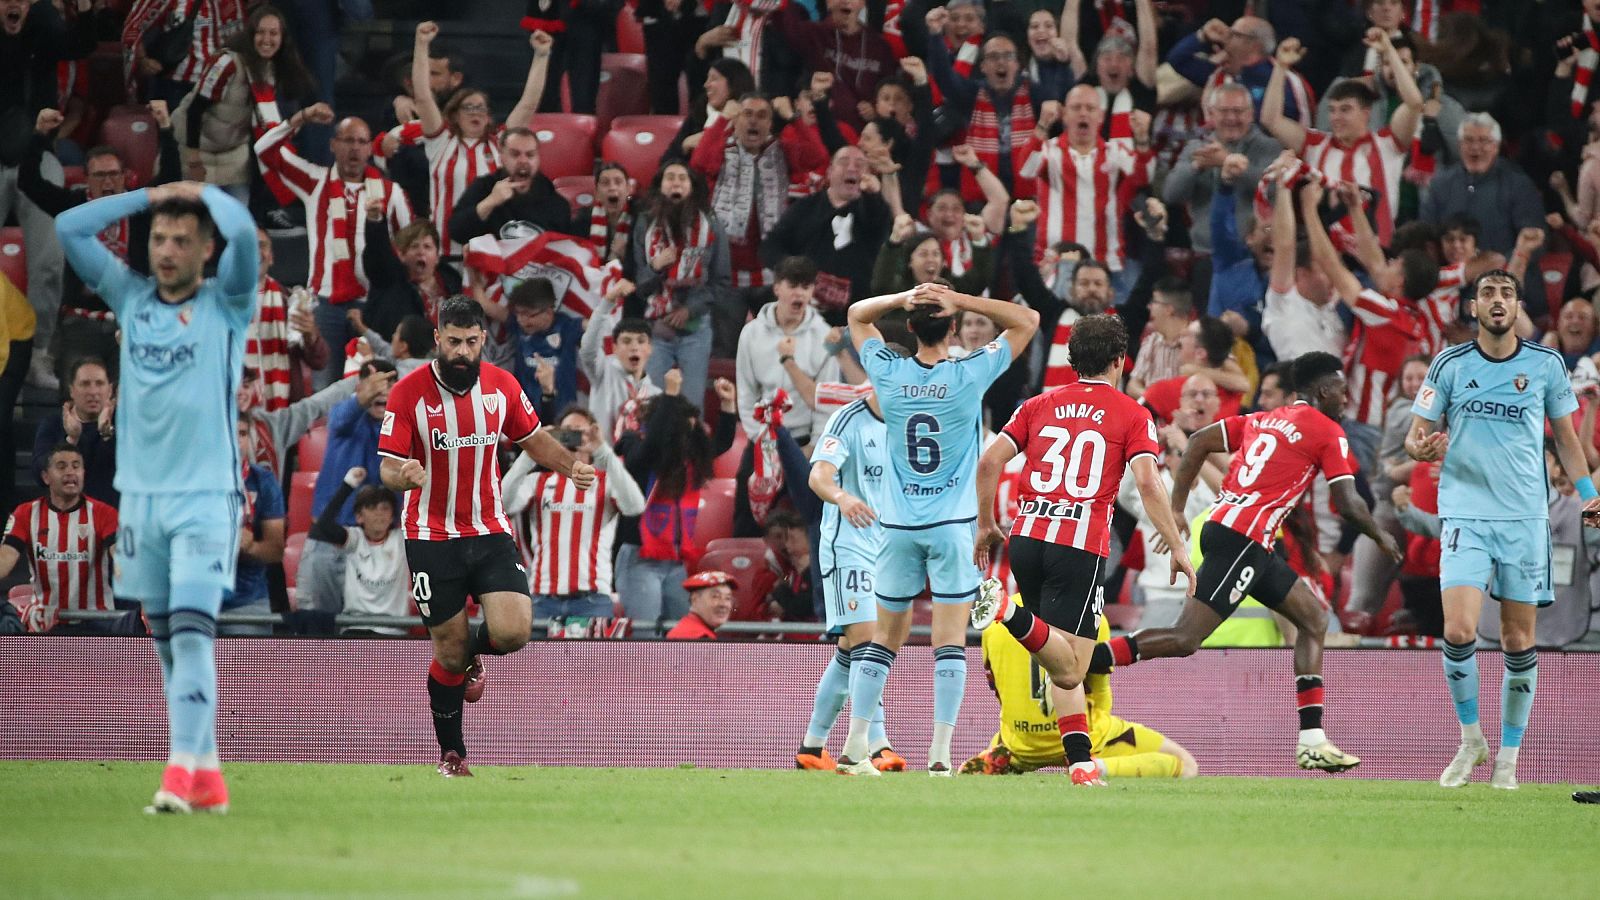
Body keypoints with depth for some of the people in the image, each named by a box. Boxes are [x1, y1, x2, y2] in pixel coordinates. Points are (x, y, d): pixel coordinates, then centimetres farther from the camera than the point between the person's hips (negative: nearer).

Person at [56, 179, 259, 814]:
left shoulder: (226, 304, 0)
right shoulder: (131, 297, 11)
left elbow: (243, 230, -17)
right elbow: (69, 228, 7)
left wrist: (200, 191, 1)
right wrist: (149, 196, 7)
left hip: (205, 498, -5)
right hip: (140, 494, 5)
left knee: (191, 635, -16)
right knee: (166, 643, 6)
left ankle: (183, 772, -23)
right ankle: (207, 777, 11)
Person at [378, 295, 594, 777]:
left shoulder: (502, 385, -1)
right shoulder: (408, 392, -10)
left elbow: (534, 439, 14)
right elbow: (388, 468, -10)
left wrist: (571, 465, -5)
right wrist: (403, 475, -34)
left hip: (490, 531, 2)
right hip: (432, 537, -2)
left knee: (513, 632, -16)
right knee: (449, 653, 0)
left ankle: (471, 648, 21)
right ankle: (451, 752, 21)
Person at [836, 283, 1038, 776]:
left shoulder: (888, 374, -2)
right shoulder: (969, 375, -8)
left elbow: (857, 315, 16)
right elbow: (1027, 321, 0)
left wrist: (903, 298, -1)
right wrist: (958, 301, -8)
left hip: (898, 527, 3)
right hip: (952, 526, -3)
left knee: (884, 637, 10)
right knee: (950, 640, -3)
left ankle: (855, 747, 8)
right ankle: (940, 753, -10)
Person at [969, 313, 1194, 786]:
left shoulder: (1040, 405, 17)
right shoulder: (1131, 414, 5)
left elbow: (990, 461, 9)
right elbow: (1148, 482, -7)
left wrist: (986, 526, 19)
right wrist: (1178, 549, -3)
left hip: (1026, 536, 5)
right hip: (1081, 544, -5)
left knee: (1064, 665, 15)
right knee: (1069, 670, -11)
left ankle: (1080, 761, 6)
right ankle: (1010, 612, -35)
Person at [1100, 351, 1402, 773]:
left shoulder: (1263, 420, 22)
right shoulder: (1328, 433, 0)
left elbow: (1198, 442, 16)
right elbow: (1348, 505, -3)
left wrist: (1177, 510, 15)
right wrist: (1381, 537, 16)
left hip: (1221, 523, 9)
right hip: (1243, 541, -9)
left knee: (1314, 618, 17)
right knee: (1184, 639, -15)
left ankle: (1312, 740, 12)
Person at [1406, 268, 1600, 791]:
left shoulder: (1546, 365, 4)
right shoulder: (1450, 365, 2)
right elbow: (1417, 435, 7)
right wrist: (1422, 447, -17)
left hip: (1526, 518, 1)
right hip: (1465, 516, -1)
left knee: (1519, 641, 2)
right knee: (1458, 631, -16)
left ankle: (1508, 756, 15)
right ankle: (1471, 739, 5)